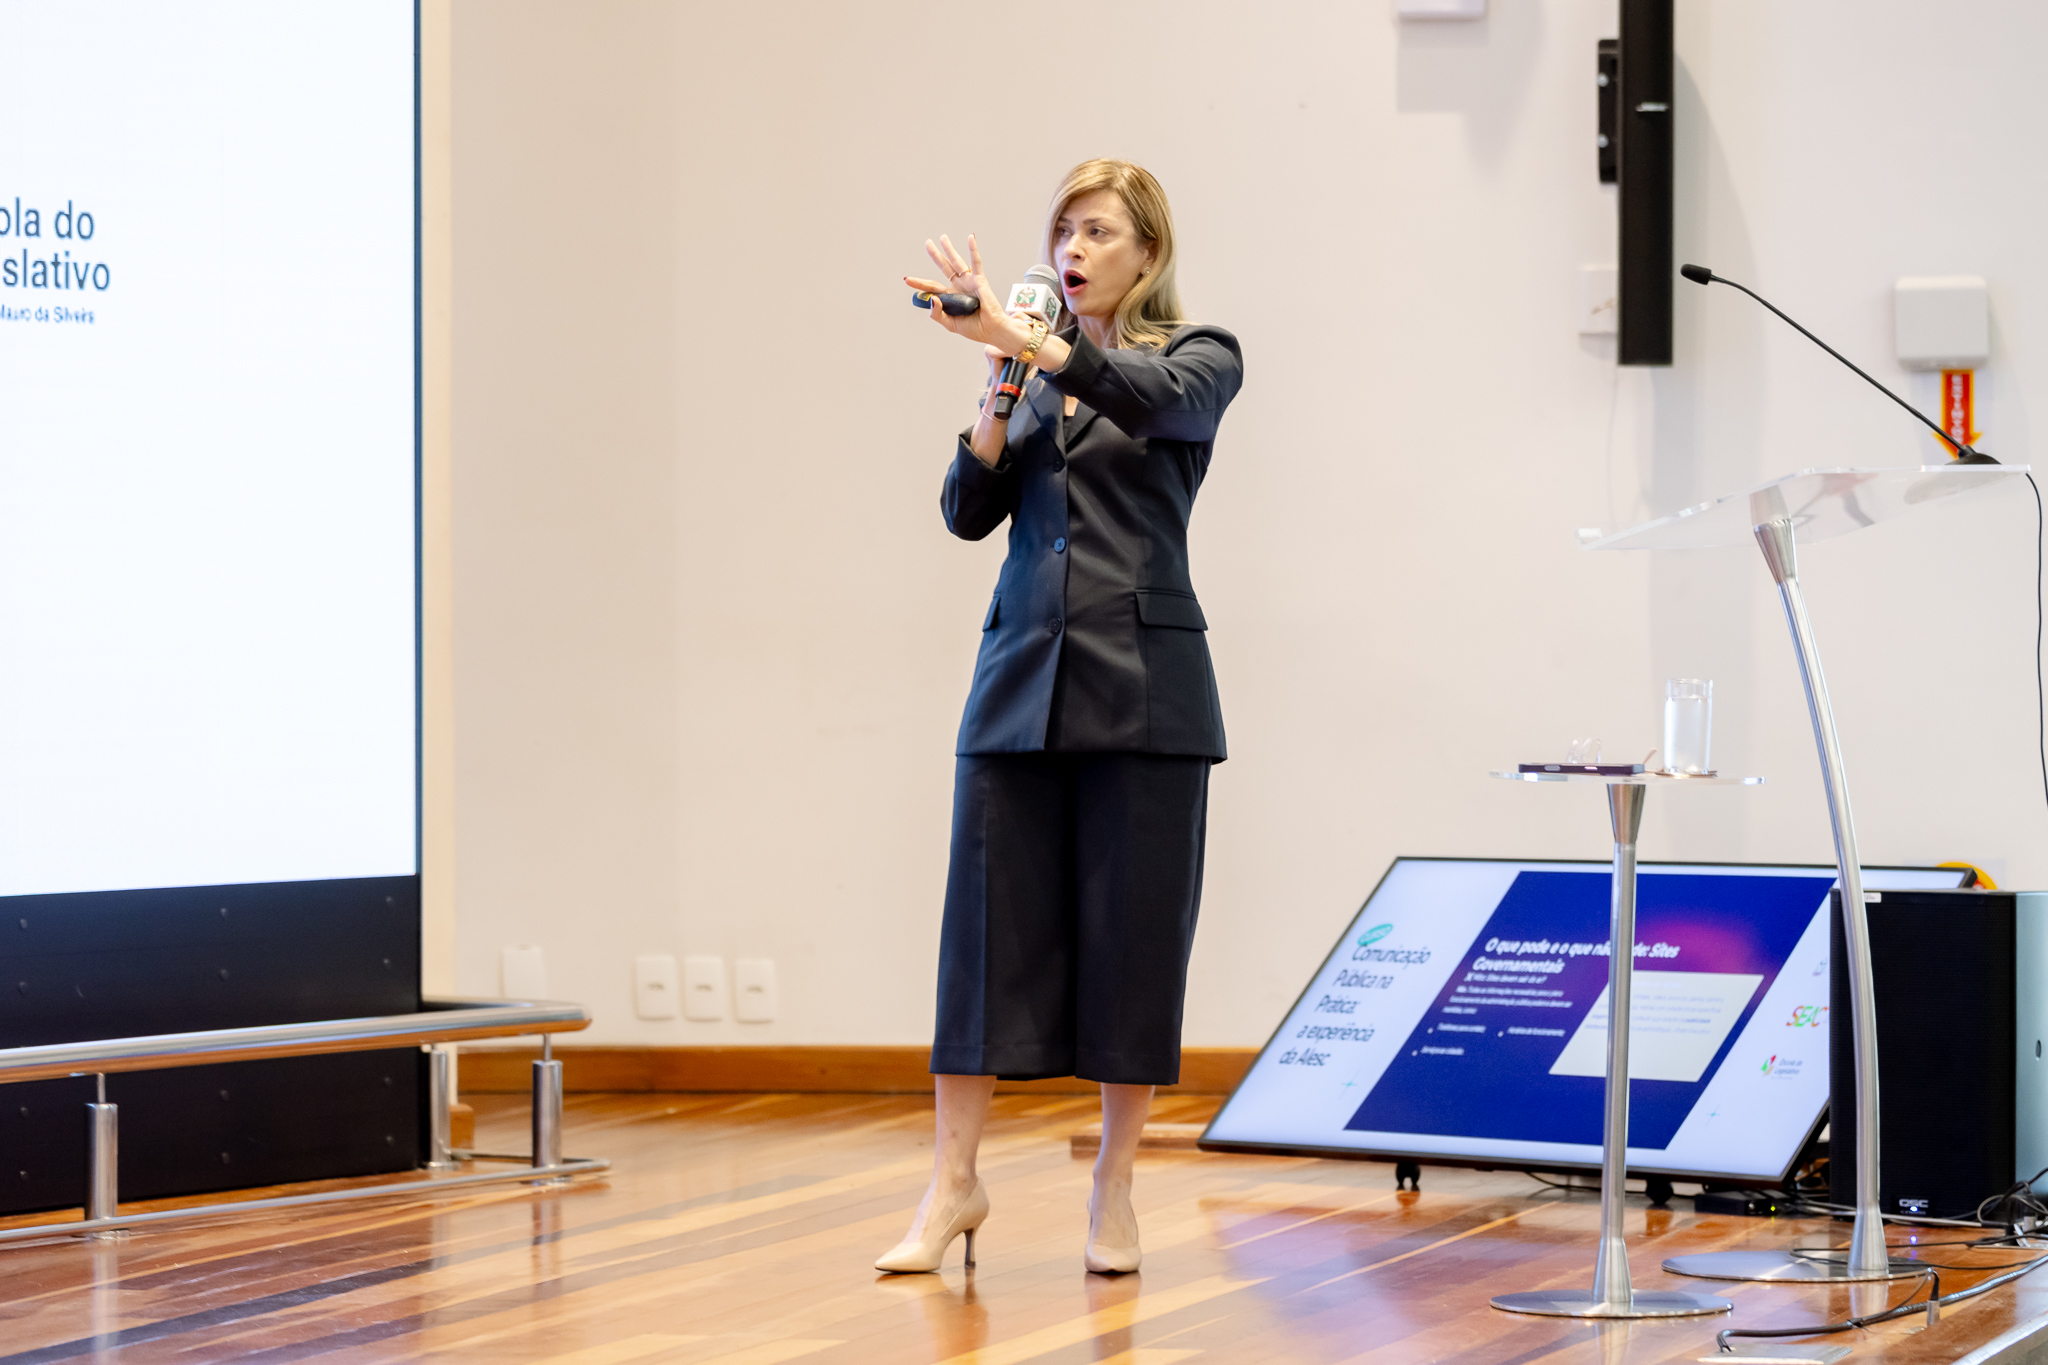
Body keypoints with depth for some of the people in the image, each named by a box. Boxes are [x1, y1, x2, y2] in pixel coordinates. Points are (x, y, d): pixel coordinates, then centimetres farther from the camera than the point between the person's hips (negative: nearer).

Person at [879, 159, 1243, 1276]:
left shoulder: (1200, 356, 3)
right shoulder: (1034, 371, 15)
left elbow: (1157, 397, -21)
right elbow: (969, 512, 5)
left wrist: (1021, 339, -30)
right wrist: (1000, 387, -9)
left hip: (1141, 681, -3)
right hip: (1022, 673, 3)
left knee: (1134, 931, 0)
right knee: (986, 922, 0)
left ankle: (1113, 1192, 10)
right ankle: (953, 1184, 5)